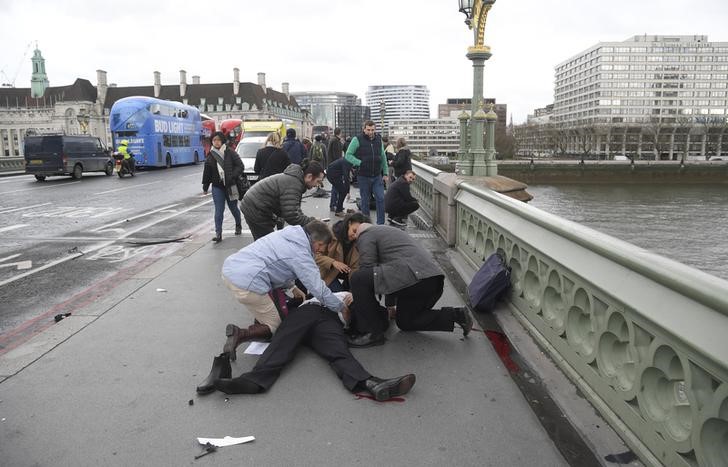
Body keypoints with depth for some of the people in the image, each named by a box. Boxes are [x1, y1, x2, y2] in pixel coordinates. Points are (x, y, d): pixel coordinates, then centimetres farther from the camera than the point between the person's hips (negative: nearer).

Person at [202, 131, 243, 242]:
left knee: (233, 208, 14)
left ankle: (238, 225, 40)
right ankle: (218, 233, -5)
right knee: (218, 211, -5)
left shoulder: (230, 153, -4)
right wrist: (205, 187, 14)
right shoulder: (210, 156, 5)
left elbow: (240, 166, -5)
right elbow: (206, 173, 11)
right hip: (217, 187, 2)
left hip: (230, 186, -2)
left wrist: (232, 176, -18)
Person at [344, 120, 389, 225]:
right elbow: (348, 155, -7)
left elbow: (383, 157, 14)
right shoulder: (357, 140, -7)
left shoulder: (378, 139, 7)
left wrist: (385, 173, 11)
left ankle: (381, 223, 4)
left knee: (381, 198, -5)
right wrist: (360, 163, -19)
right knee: (365, 201, 8)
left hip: (377, 176, 3)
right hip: (363, 176, -3)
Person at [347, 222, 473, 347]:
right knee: (404, 321, 26)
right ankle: (455, 314, 13)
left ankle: (372, 332, -5)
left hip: (413, 277, -9)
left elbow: (367, 268, 2)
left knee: (358, 279, -6)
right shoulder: (389, 231, 36)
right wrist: (390, 305, 47)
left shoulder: (365, 236, 9)